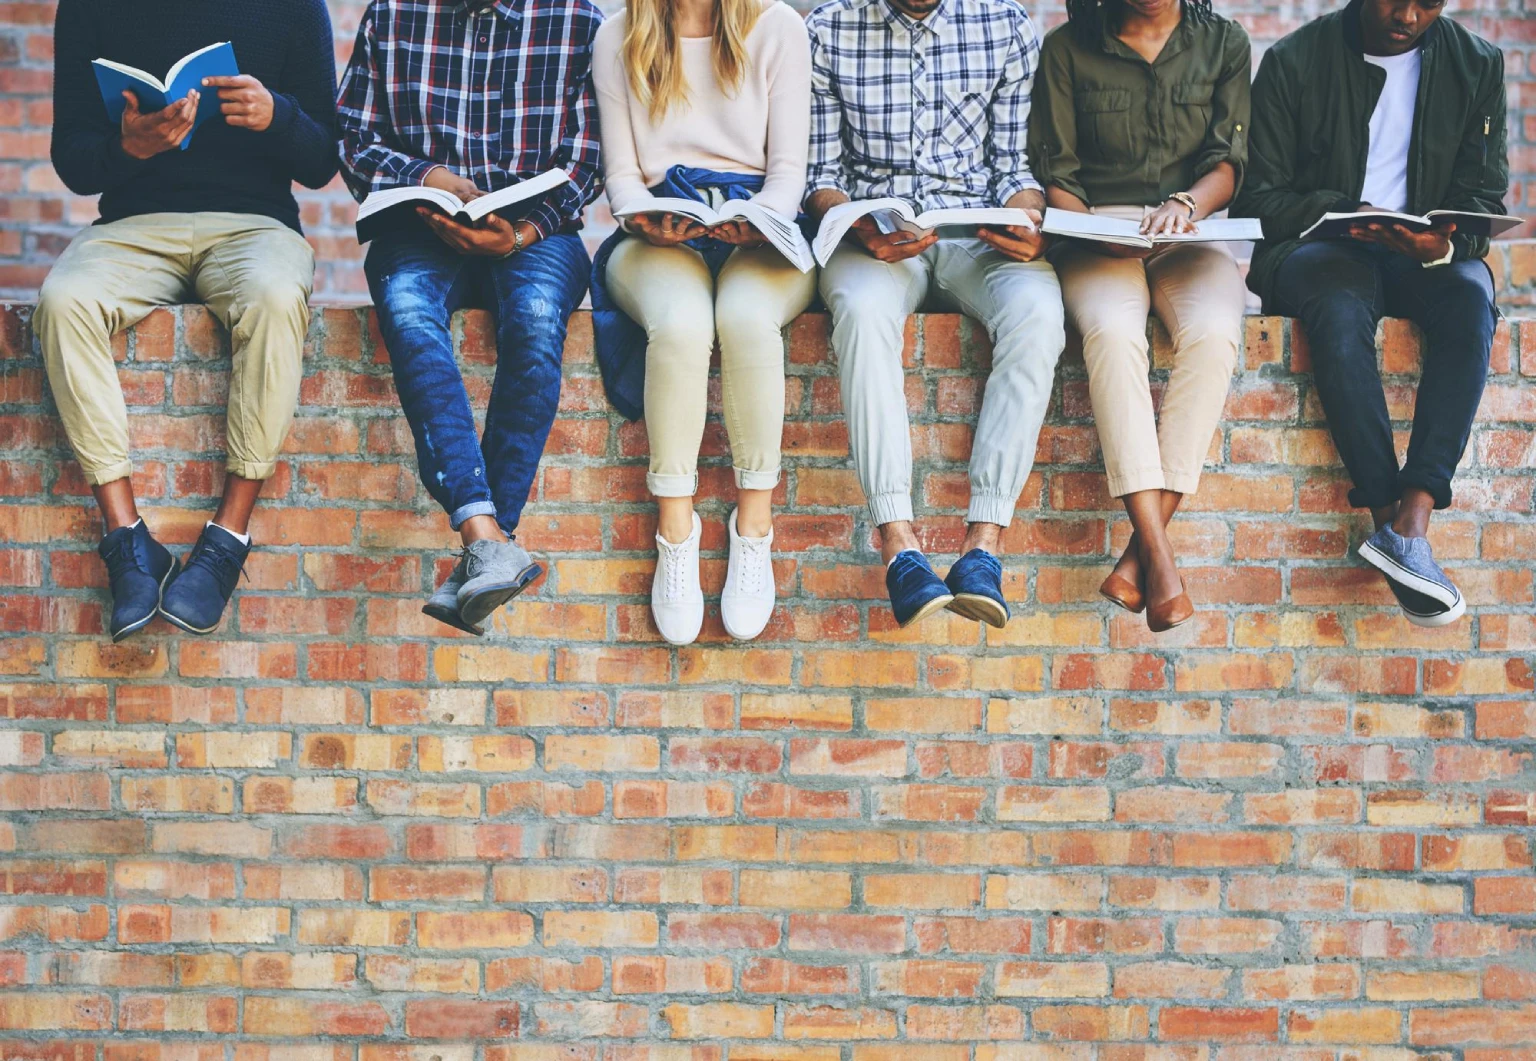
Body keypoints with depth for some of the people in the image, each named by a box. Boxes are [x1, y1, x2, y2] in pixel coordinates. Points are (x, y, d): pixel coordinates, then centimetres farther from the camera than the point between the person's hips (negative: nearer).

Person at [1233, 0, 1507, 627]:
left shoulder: (1477, 65, 7)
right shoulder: (1294, 62, 0)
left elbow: (1485, 199, 4)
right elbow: (1260, 198, -1)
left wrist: (1445, 242, -19)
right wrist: (1342, 215, -20)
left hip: (1423, 256, 2)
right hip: (1312, 249, -2)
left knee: (1471, 297, -32)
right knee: (1342, 296, -37)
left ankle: (1412, 515, -40)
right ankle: (1392, 518, -37)